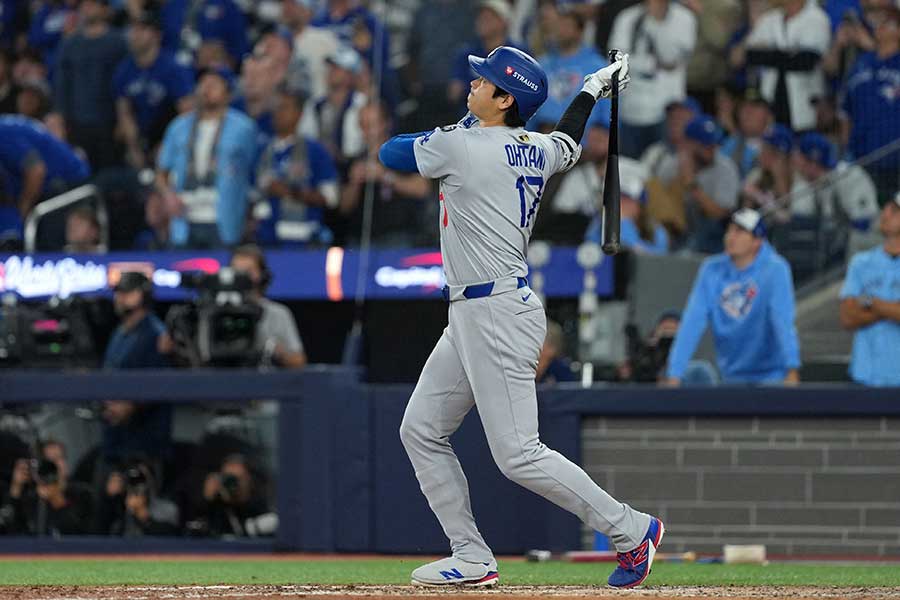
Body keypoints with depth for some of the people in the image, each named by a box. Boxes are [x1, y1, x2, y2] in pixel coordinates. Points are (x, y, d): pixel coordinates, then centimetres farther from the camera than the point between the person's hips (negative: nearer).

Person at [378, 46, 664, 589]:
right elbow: (569, 144, 34)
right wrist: (594, 89, 47)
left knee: (518, 454, -10)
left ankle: (632, 530, 0)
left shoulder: (462, 146, -15)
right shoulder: (537, 151, 9)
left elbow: (390, 153, 1)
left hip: (498, 314, -10)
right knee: (421, 431, 11)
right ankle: (472, 559, 12)